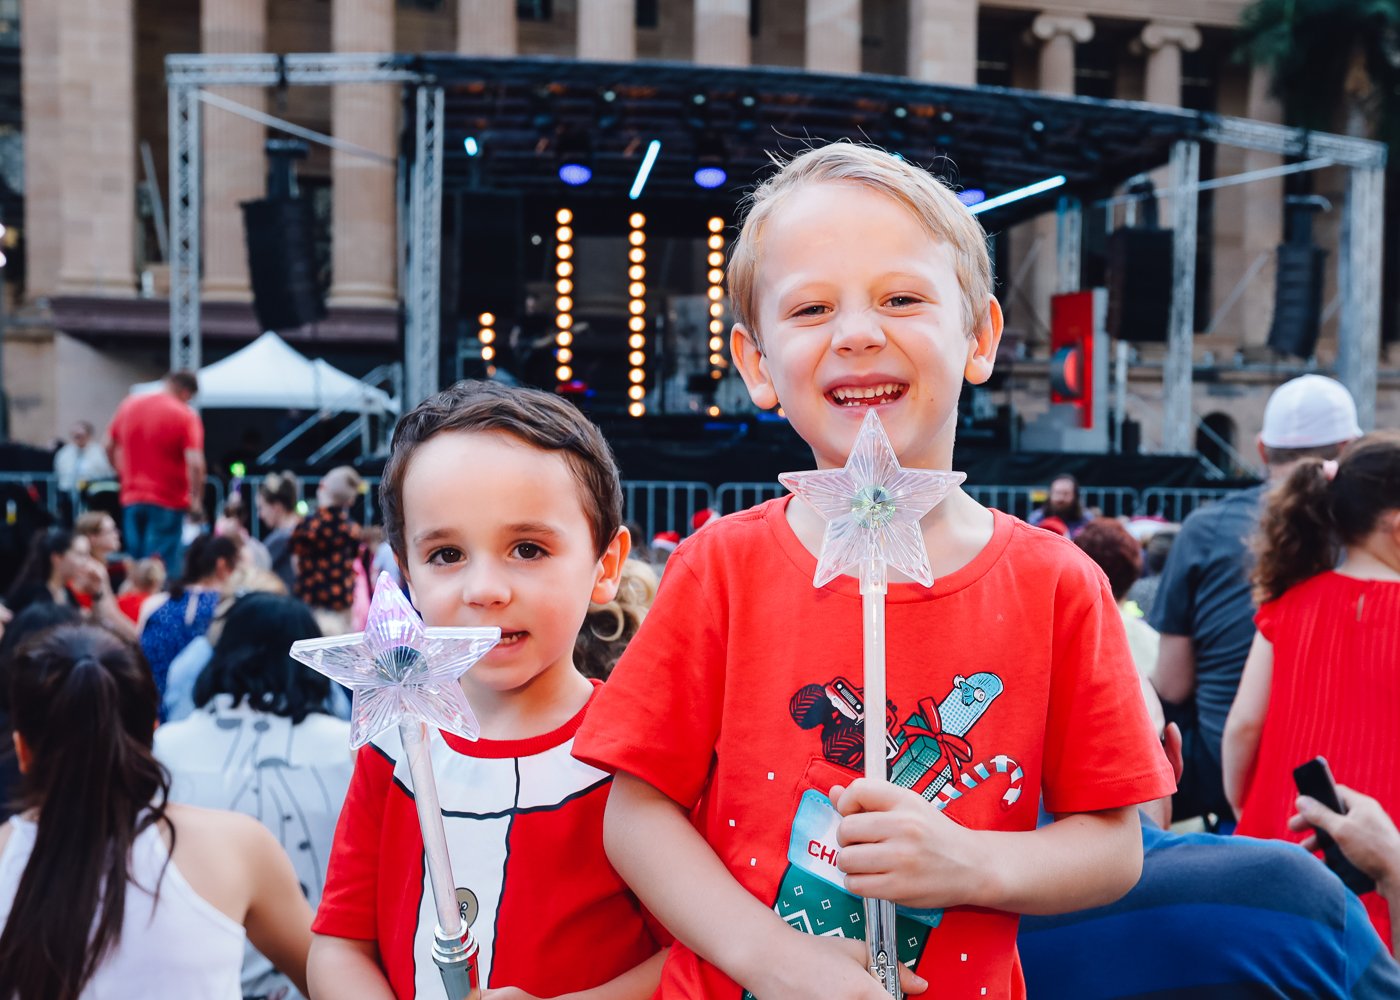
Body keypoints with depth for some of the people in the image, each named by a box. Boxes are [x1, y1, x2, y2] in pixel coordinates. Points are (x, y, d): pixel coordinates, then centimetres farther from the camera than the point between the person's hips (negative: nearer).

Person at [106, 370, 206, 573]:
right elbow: (195, 463, -20)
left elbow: (109, 447, 15)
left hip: (131, 498, 6)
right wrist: (196, 499, -9)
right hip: (167, 501, -5)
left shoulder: (129, 405, 6)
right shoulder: (186, 416, -11)